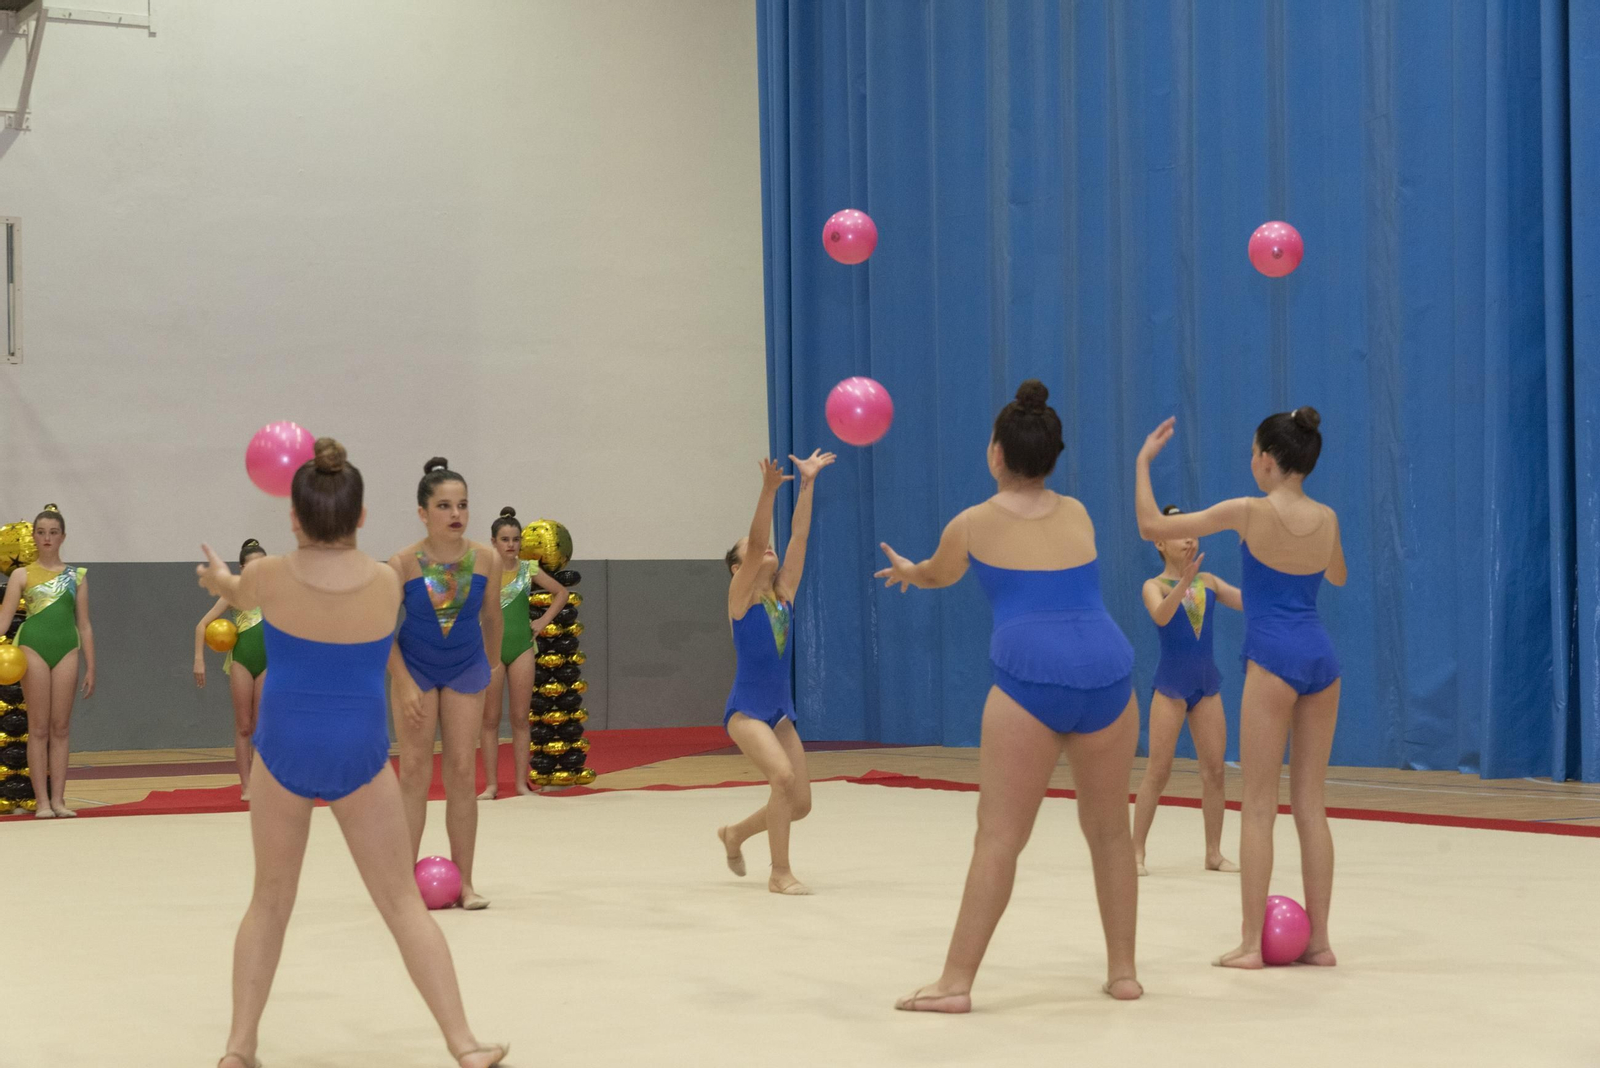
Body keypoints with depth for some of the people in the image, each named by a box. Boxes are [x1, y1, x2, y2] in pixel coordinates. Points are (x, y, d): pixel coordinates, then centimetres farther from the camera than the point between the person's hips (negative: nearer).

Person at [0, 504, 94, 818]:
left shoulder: (76, 576, 11)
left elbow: (84, 625, 12)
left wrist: (90, 668, 7)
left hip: (66, 650, 2)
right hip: (33, 647, -1)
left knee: (60, 727, 2)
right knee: (39, 728, -1)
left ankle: (58, 798, 5)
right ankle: (42, 801, 0)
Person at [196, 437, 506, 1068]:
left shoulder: (271, 576, -13)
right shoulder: (387, 584, -11)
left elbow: (237, 595, 12)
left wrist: (220, 579, 36)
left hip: (285, 752, 0)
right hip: (359, 757, 0)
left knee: (270, 899, 17)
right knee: (403, 903, 7)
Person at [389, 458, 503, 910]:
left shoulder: (486, 559, -13)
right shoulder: (403, 563, -19)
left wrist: (490, 665, 14)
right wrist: (404, 684, -17)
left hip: (465, 670, 2)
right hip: (415, 669, -2)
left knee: (462, 773, 1)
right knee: (414, 772, -3)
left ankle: (464, 882, 6)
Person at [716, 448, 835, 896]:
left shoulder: (784, 593, 7)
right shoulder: (741, 598, -6)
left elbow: (799, 536, 2)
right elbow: (754, 543, -20)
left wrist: (808, 483, -3)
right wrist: (769, 490, -30)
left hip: (780, 711, 6)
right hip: (746, 710, -6)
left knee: (799, 803, 4)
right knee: (783, 777, -26)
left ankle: (735, 833, 31)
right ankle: (780, 873, -14)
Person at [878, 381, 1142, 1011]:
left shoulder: (973, 525, 10)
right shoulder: (1079, 516, 21)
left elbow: (937, 577, 31)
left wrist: (907, 571, 58)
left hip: (1030, 676, -4)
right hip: (1106, 671, 4)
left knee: (999, 837, -3)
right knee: (1110, 831, 16)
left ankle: (956, 982, -3)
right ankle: (1123, 972, 21)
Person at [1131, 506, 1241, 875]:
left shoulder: (1208, 582, 8)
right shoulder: (1155, 586, -6)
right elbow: (1161, 615, -27)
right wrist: (1183, 582, -42)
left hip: (1207, 685, 4)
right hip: (1171, 685, -4)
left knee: (1214, 770, 4)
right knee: (1157, 771, -4)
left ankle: (1214, 853, 12)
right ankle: (1136, 851, 3)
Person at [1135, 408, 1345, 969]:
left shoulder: (1249, 512, -8)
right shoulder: (1327, 518, 6)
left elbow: (1152, 527, -5)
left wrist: (1143, 461, 5)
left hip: (1273, 660, -5)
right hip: (1321, 658, 5)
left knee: (1258, 805, 0)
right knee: (1310, 804, 10)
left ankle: (1252, 943, -1)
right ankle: (1318, 940, 11)